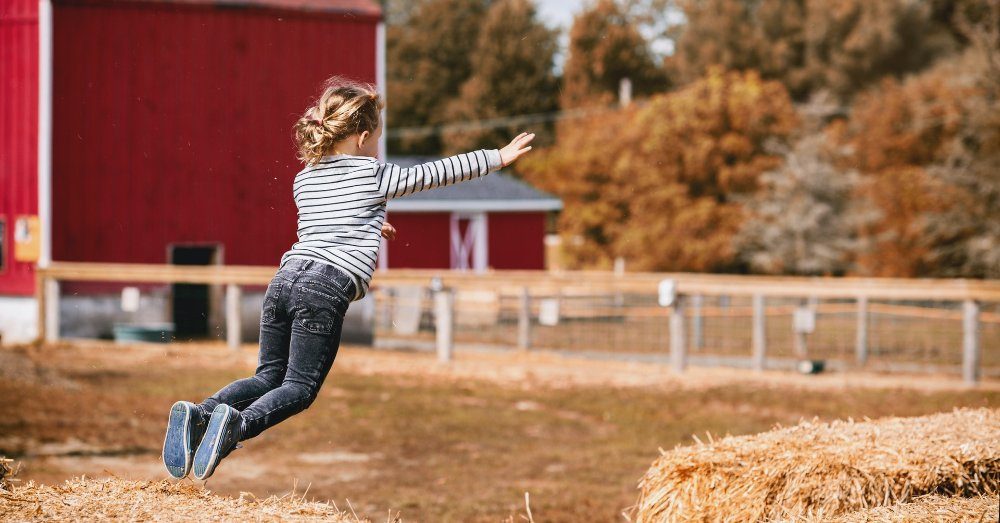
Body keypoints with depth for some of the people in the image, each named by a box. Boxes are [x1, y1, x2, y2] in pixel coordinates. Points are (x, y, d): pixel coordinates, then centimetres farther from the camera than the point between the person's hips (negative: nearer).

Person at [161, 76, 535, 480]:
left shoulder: (303, 180, 22)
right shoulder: (376, 175, 7)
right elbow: (438, 173, 15)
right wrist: (499, 158, 27)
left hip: (286, 276, 5)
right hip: (328, 288, -5)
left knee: (268, 376, 14)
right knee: (299, 389, -2)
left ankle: (199, 413, -11)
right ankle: (237, 423, -30)